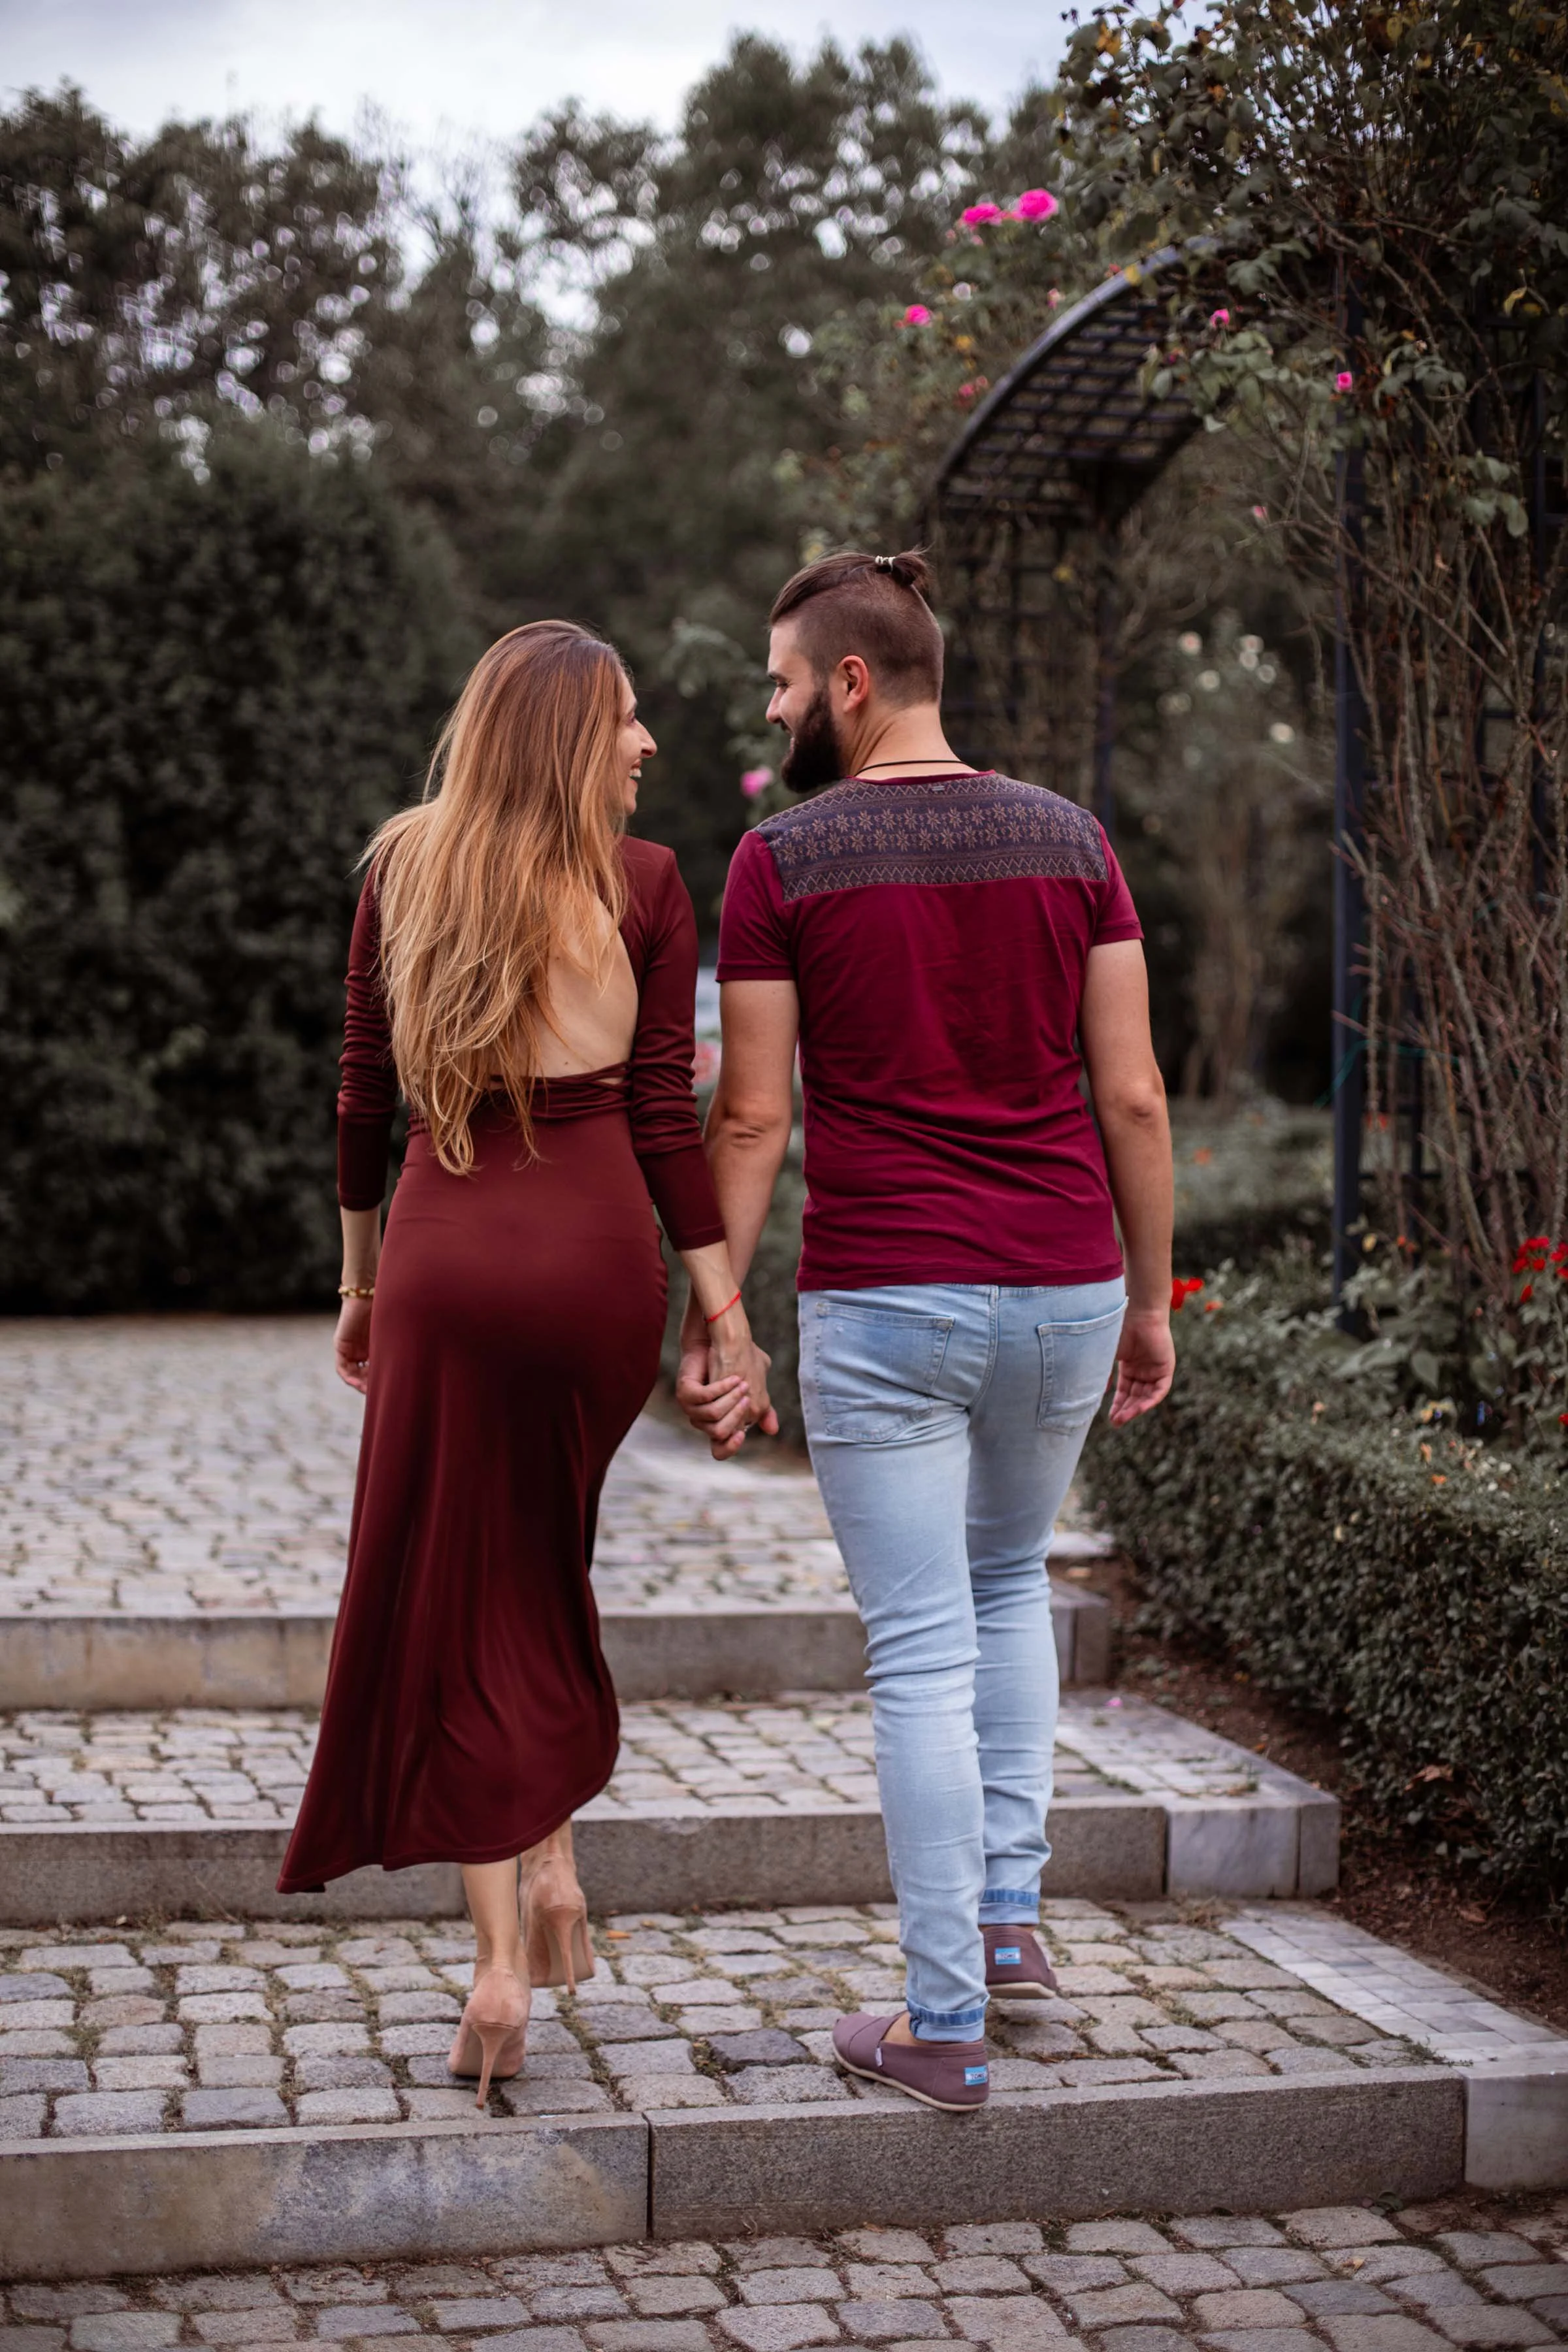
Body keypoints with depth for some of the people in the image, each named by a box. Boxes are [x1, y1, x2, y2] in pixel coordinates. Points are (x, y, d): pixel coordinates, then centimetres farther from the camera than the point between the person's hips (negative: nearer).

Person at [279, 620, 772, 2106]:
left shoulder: (404, 869, 4)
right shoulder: (641, 884, -2)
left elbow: (364, 1098, 6)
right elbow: (663, 1118, -4)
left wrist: (360, 1279, 17)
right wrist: (728, 1315, 0)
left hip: (446, 1255, 0)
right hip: (601, 1256, 0)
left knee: (453, 1600, 6)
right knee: (542, 1567, 23)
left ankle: (499, 1955, 2)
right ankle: (553, 1866, 21)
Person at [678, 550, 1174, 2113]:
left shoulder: (785, 859, -4)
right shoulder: (1068, 840, 5)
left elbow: (752, 1118, -5)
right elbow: (1131, 1095, 3)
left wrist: (708, 1320, 2)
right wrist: (1151, 1298, 11)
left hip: (880, 1303, -4)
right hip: (1064, 1286, 4)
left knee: (921, 1653, 2)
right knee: (1010, 1579, 27)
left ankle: (943, 2025, 8)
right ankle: (1009, 1909, 25)